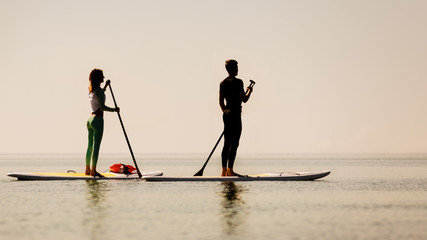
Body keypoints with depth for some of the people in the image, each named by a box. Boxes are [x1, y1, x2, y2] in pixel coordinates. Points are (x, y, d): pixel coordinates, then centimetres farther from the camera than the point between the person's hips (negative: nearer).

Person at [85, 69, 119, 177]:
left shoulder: (91, 90, 11)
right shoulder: (99, 90, -15)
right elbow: (102, 106, -21)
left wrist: (106, 86, 32)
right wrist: (114, 109, -9)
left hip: (90, 119, 9)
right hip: (98, 120, -9)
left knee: (90, 146, 14)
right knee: (96, 146, -7)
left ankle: (88, 169, 19)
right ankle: (93, 171, -8)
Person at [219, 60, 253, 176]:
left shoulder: (223, 83, 11)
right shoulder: (237, 82, -12)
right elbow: (244, 99, -12)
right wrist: (249, 91, 6)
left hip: (226, 114, 8)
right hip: (235, 114, -8)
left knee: (227, 143, 9)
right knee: (234, 144, -6)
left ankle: (224, 171, 9)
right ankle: (230, 170, -10)